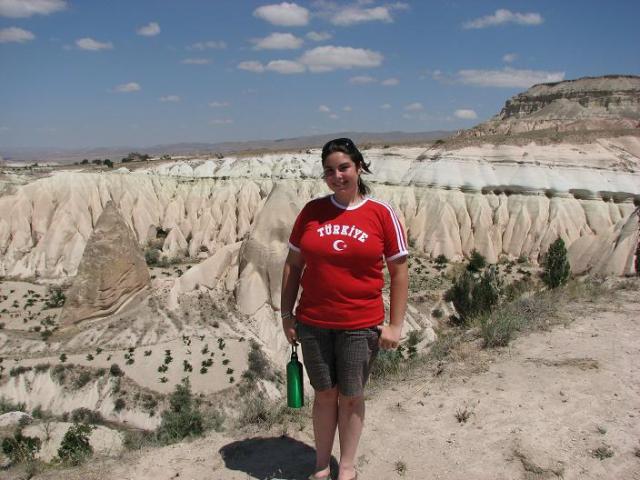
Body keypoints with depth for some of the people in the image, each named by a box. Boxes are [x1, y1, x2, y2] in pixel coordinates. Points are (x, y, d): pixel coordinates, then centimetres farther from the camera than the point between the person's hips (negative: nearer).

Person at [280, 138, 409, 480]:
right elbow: (293, 265, 6)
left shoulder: (382, 214, -6)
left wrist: (395, 325, -6)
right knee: (324, 394, 16)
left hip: (361, 326, -1)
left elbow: (399, 272, -3)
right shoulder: (311, 211, 0)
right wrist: (286, 315, 5)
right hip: (313, 323, 2)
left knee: (351, 397, 13)